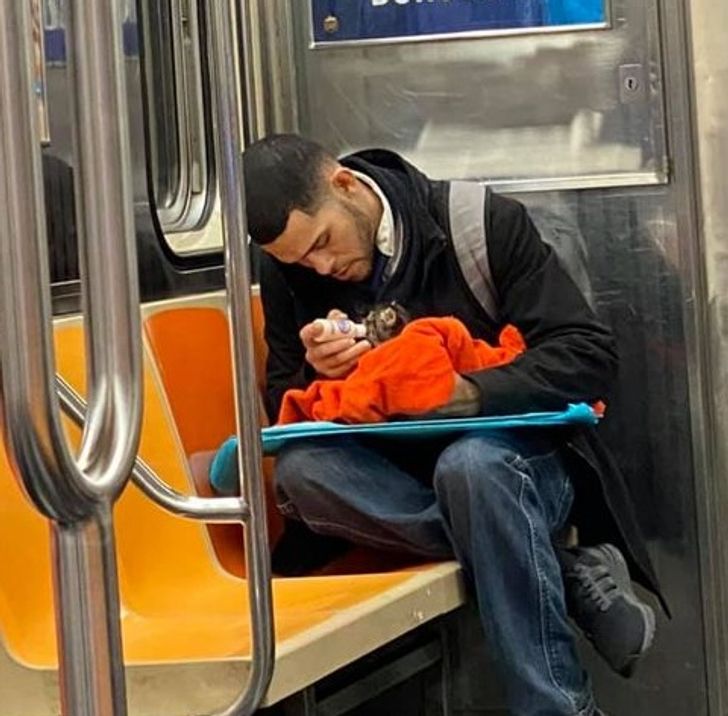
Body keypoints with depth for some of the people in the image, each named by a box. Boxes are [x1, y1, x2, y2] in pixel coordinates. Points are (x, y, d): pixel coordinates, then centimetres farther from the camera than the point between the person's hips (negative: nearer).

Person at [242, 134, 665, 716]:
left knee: (470, 464, -39)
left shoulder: (484, 224, -11)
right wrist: (319, 374, -18)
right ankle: (564, 574, -25)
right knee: (299, 471, -28)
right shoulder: (286, 270, 0)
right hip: (395, 475, 4)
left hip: (517, 459, -4)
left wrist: (468, 392, -29)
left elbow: (591, 355, -14)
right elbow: (283, 407, 6)